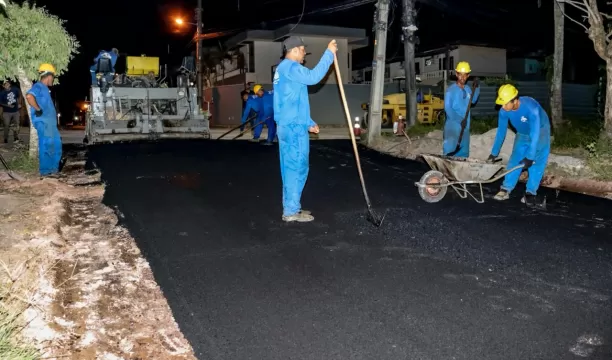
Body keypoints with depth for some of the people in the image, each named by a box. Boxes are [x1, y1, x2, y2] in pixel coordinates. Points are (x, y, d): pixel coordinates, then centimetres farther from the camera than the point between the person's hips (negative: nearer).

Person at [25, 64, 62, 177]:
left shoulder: (45, 88, 20)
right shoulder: (38, 86, -11)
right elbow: (29, 96, -31)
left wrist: (54, 115, 23)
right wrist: (38, 109, -23)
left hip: (50, 121, 10)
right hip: (43, 121, -10)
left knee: (56, 144, 14)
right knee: (46, 145, -7)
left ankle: (53, 168, 22)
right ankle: (45, 170, -1)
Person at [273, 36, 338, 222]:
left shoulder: (284, 69, 23)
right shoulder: (289, 67, -10)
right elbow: (313, 77, -27)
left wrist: (309, 123, 22)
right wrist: (329, 53, -19)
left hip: (289, 125, 10)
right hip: (294, 127, -10)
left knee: (291, 168, 12)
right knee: (296, 168, -6)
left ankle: (291, 208, 18)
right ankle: (291, 211, 0)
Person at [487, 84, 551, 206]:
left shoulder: (531, 107, -40)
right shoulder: (504, 111, -25)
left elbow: (535, 134, -39)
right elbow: (501, 132, -13)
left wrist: (530, 157, -39)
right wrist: (494, 153, -10)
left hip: (540, 132, -4)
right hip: (522, 134, 4)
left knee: (536, 163, -9)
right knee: (515, 160, -2)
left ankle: (531, 193, -6)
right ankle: (506, 189, -2)